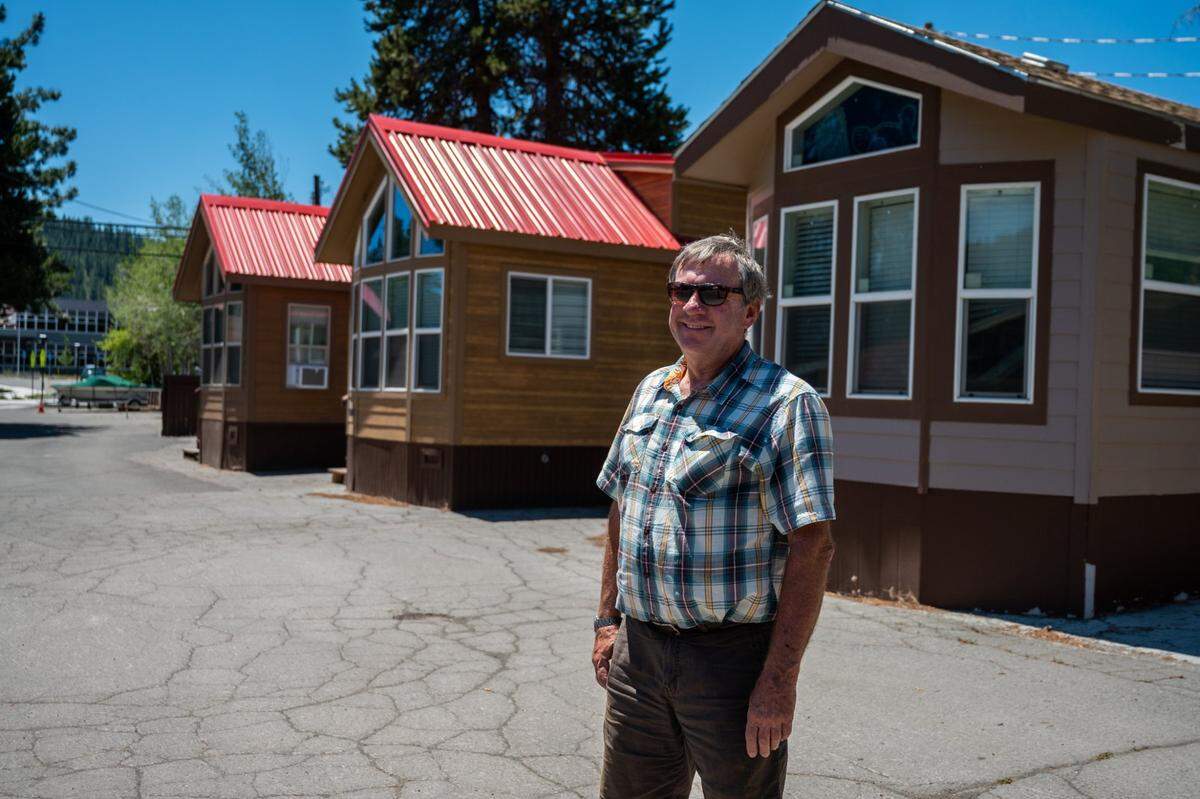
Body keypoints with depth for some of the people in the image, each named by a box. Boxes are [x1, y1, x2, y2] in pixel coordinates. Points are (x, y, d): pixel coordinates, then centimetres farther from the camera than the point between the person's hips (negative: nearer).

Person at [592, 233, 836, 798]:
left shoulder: (788, 404, -10)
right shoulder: (651, 391, 10)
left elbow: (812, 546, -15)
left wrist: (780, 677, -19)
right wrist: (608, 620, 13)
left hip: (734, 657, -6)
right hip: (638, 649, 6)